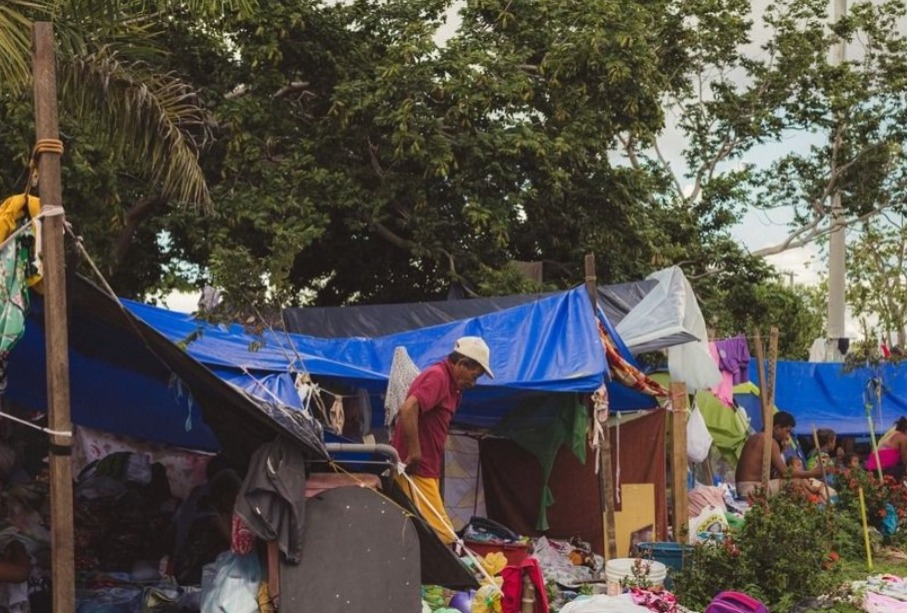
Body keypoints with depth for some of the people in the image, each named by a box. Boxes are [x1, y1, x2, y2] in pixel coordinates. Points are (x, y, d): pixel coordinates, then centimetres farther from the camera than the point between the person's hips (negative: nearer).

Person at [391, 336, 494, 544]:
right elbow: (408, 409, -27)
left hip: (427, 470, 10)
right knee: (441, 536, -14)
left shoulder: (452, 386, 18)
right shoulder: (437, 376, -12)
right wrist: (414, 452, -23)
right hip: (415, 471, -10)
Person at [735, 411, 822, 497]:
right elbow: (785, 473, -14)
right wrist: (812, 473, -9)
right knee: (797, 482, -14)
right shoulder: (770, 442, -10)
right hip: (753, 488, -10)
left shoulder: (757, 438, 18)